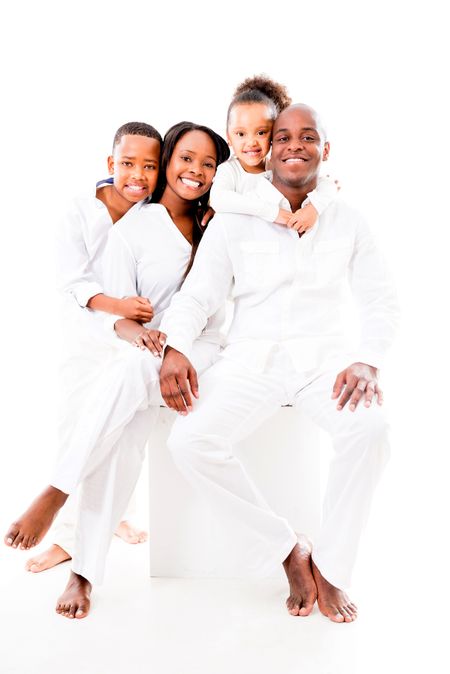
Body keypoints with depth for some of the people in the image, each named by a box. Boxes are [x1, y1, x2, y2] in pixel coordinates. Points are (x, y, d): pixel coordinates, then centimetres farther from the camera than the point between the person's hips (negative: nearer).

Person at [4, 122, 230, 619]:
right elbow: (116, 311, -2)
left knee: (129, 372, -34)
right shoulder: (132, 229, 4)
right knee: (125, 426, -31)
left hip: (201, 350, 1)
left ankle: (56, 495, -28)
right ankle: (83, 571, -26)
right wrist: (137, 332, -24)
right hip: (143, 353, 0)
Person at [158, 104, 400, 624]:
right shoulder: (234, 220, 6)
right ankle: (286, 552, -6)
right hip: (251, 358, 0)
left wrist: (368, 361, -10)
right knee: (190, 440, -26)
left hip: (324, 357, 0)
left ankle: (330, 566, -9)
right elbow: (197, 294, 3)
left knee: (369, 427, -32)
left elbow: (380, 301, 9)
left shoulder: (347, 221, 9)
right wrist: (174, 347, -17)